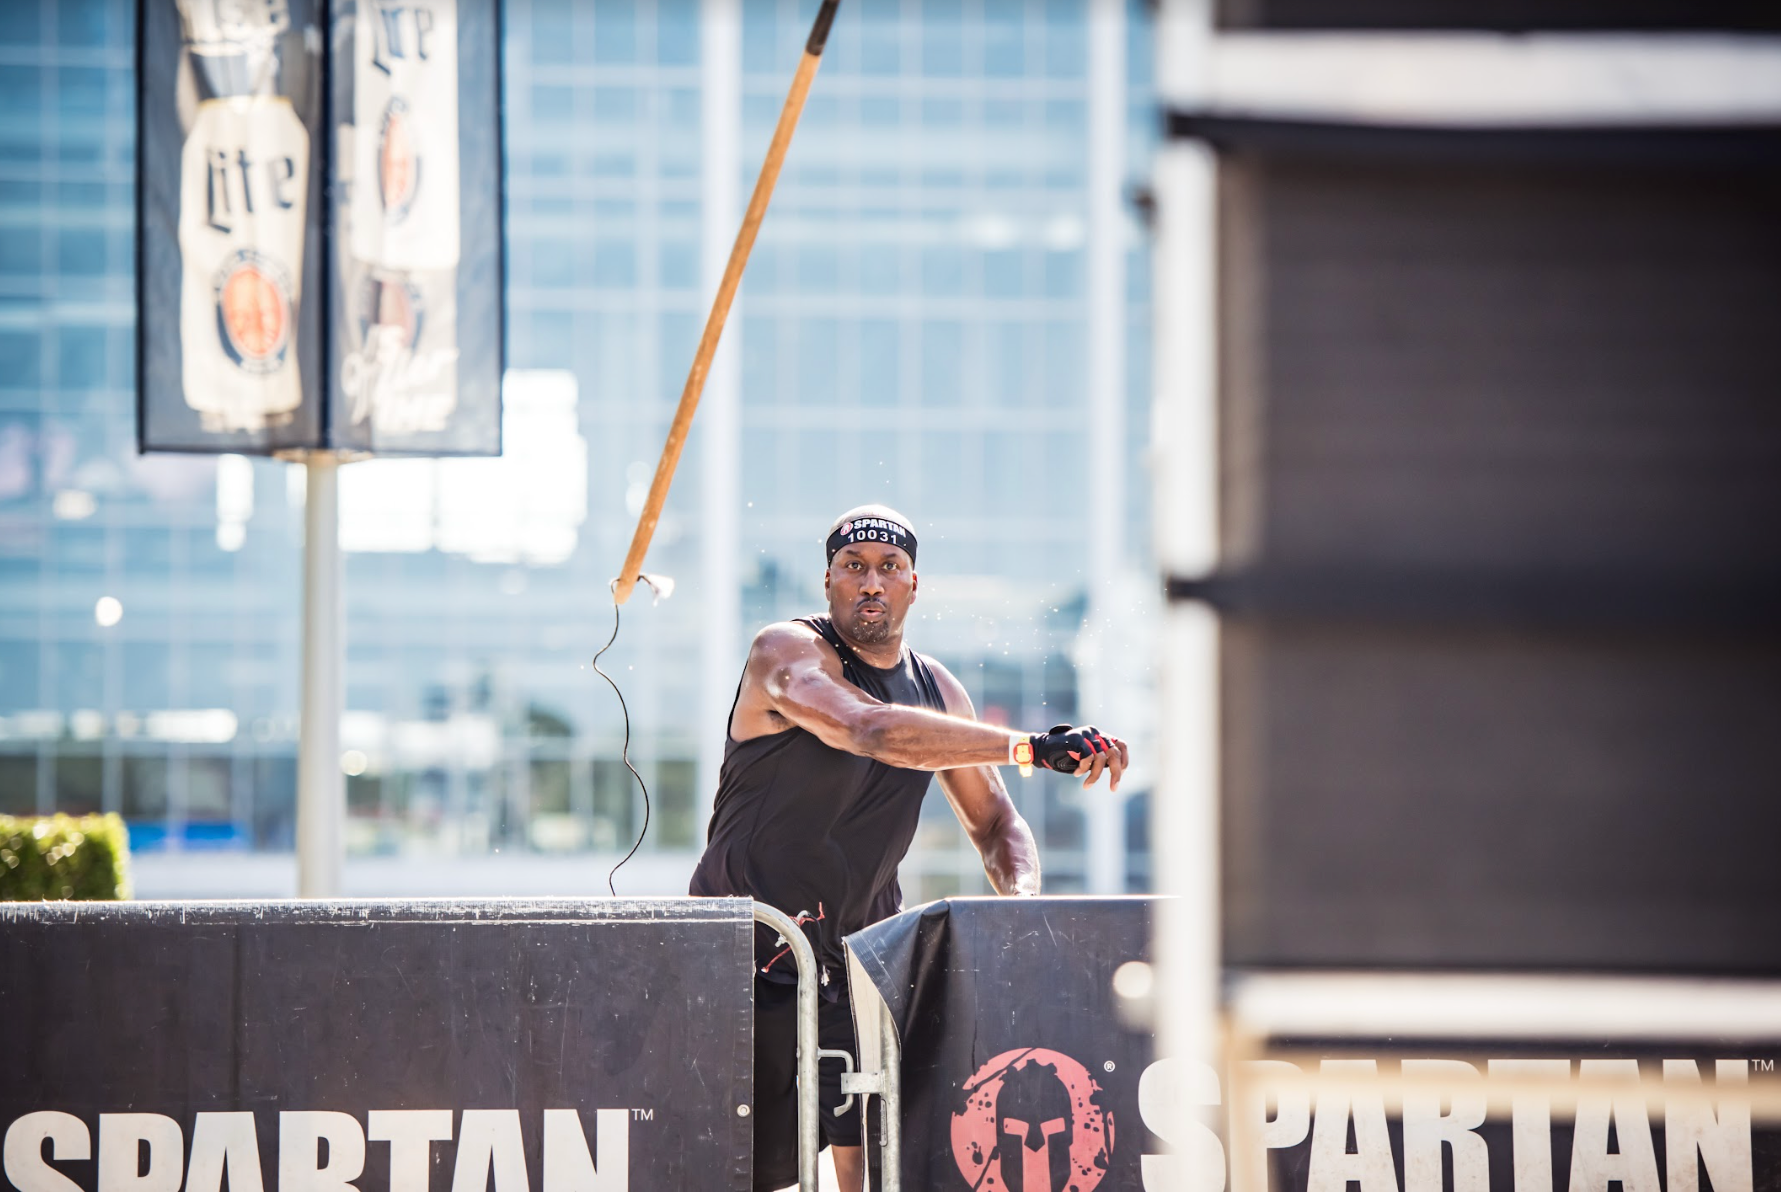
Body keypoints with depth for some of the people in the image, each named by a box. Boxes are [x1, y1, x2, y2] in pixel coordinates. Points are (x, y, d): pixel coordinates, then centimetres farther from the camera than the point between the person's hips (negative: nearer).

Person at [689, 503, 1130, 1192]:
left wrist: (1023, 896, -7)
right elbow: (874, 732, -31)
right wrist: (1032, 747, -37)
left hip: (863, 947, 6)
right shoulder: (787, 653, -12)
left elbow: (993, 822, 17)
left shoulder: (937, 690, 10)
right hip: (753, 948, -6)